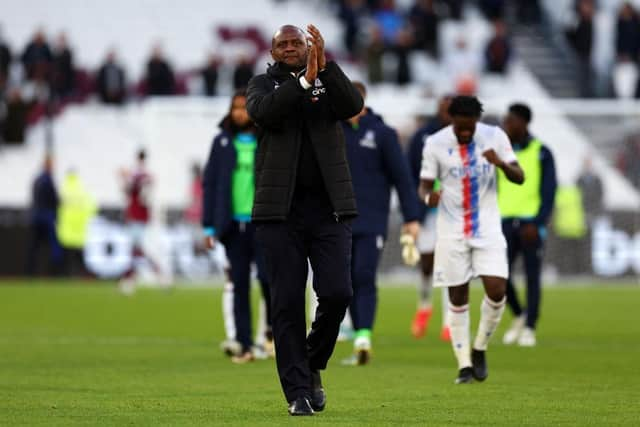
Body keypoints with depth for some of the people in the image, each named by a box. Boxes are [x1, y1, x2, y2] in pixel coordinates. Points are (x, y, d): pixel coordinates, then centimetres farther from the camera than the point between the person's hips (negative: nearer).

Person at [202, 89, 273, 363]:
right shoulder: (222, 142, 8)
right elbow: (209, 183, 9)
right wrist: (208, 225, 4)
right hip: (233, 224, 2)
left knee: (267, 276, -14)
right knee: (239, 284, 3)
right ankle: (245, 346, 7)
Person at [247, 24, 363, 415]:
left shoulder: (330, 83, 10)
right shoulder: (264, 85, 8)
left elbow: (354, 105, -10)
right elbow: (264, 112, -14)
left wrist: (325, 66, -21)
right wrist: (304, 80, -24)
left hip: (329, 207, 1)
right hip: (281, 208, -1)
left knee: (337, 292, -8)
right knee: (287, 302, -2)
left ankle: (313, 366, 18)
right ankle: (298, 393, 3)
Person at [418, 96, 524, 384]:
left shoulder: (494, 137, -4)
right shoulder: (435, 144, -6)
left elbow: (519, 178, -4)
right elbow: (424, 185, -2)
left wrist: (501, 163, -26)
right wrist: (428, 196, -26)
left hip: (487, 228, 0)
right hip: (452, 231, 0)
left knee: (497, 291, -12)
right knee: (458, 298, 1)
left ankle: (479, 350, 10)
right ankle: (464, 365, 10)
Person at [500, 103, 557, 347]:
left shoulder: (541, 153, -2)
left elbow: (549, 192, -6)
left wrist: (537, 224, -16)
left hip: (532, 223, -3)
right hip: (507, 222, 3)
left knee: (532, 277, -1)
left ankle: (529, 329, 7)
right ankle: (519, 316, 16)